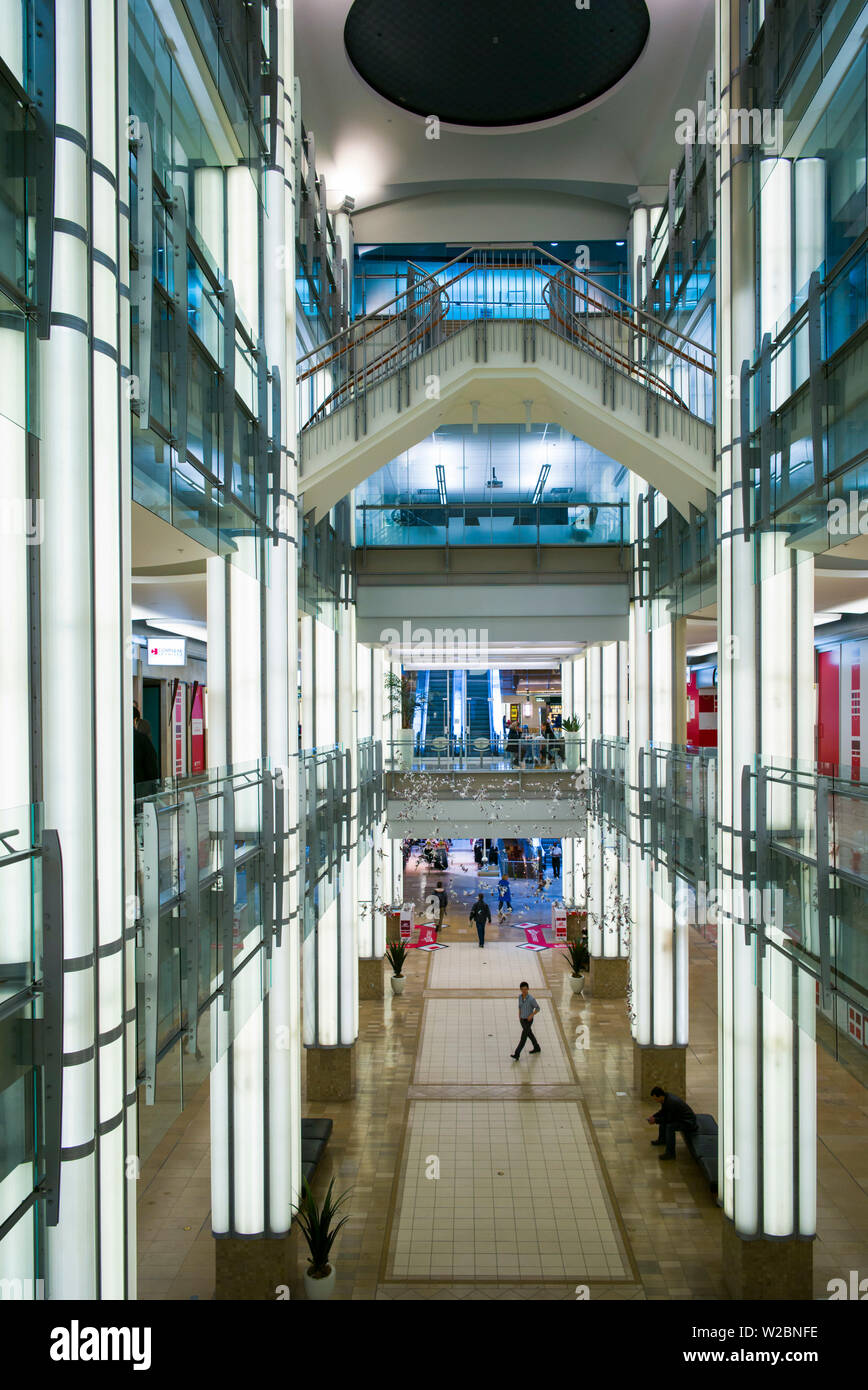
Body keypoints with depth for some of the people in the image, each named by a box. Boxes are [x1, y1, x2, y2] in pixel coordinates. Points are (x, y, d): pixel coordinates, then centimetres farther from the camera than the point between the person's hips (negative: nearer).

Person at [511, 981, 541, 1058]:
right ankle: (537, 1048, 43)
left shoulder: (531, 998, -25)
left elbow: (538, 1008, -12)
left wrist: (531, 1015, -24)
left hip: (528, 1020, -7)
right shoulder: (520, 996, -6)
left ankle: (517, 1054, -5)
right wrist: (519, 1017, 13)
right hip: (522, 1019, 7)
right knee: (529, 1034, 23)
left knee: (523, 1037, -6)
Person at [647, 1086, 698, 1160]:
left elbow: (669, 1119, -22)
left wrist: (655, 1121, -14)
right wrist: (653, 1116, 2)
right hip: (680, 1117, 10)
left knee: (670, 1126, -31)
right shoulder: (666, 1096, -4)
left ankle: (670, 1153, -20)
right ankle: (662, 1140, 35)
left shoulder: (670, 1103, -31)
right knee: (662, 1118, 18)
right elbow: (663, 1111, 14)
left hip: (688, 1122, -10)